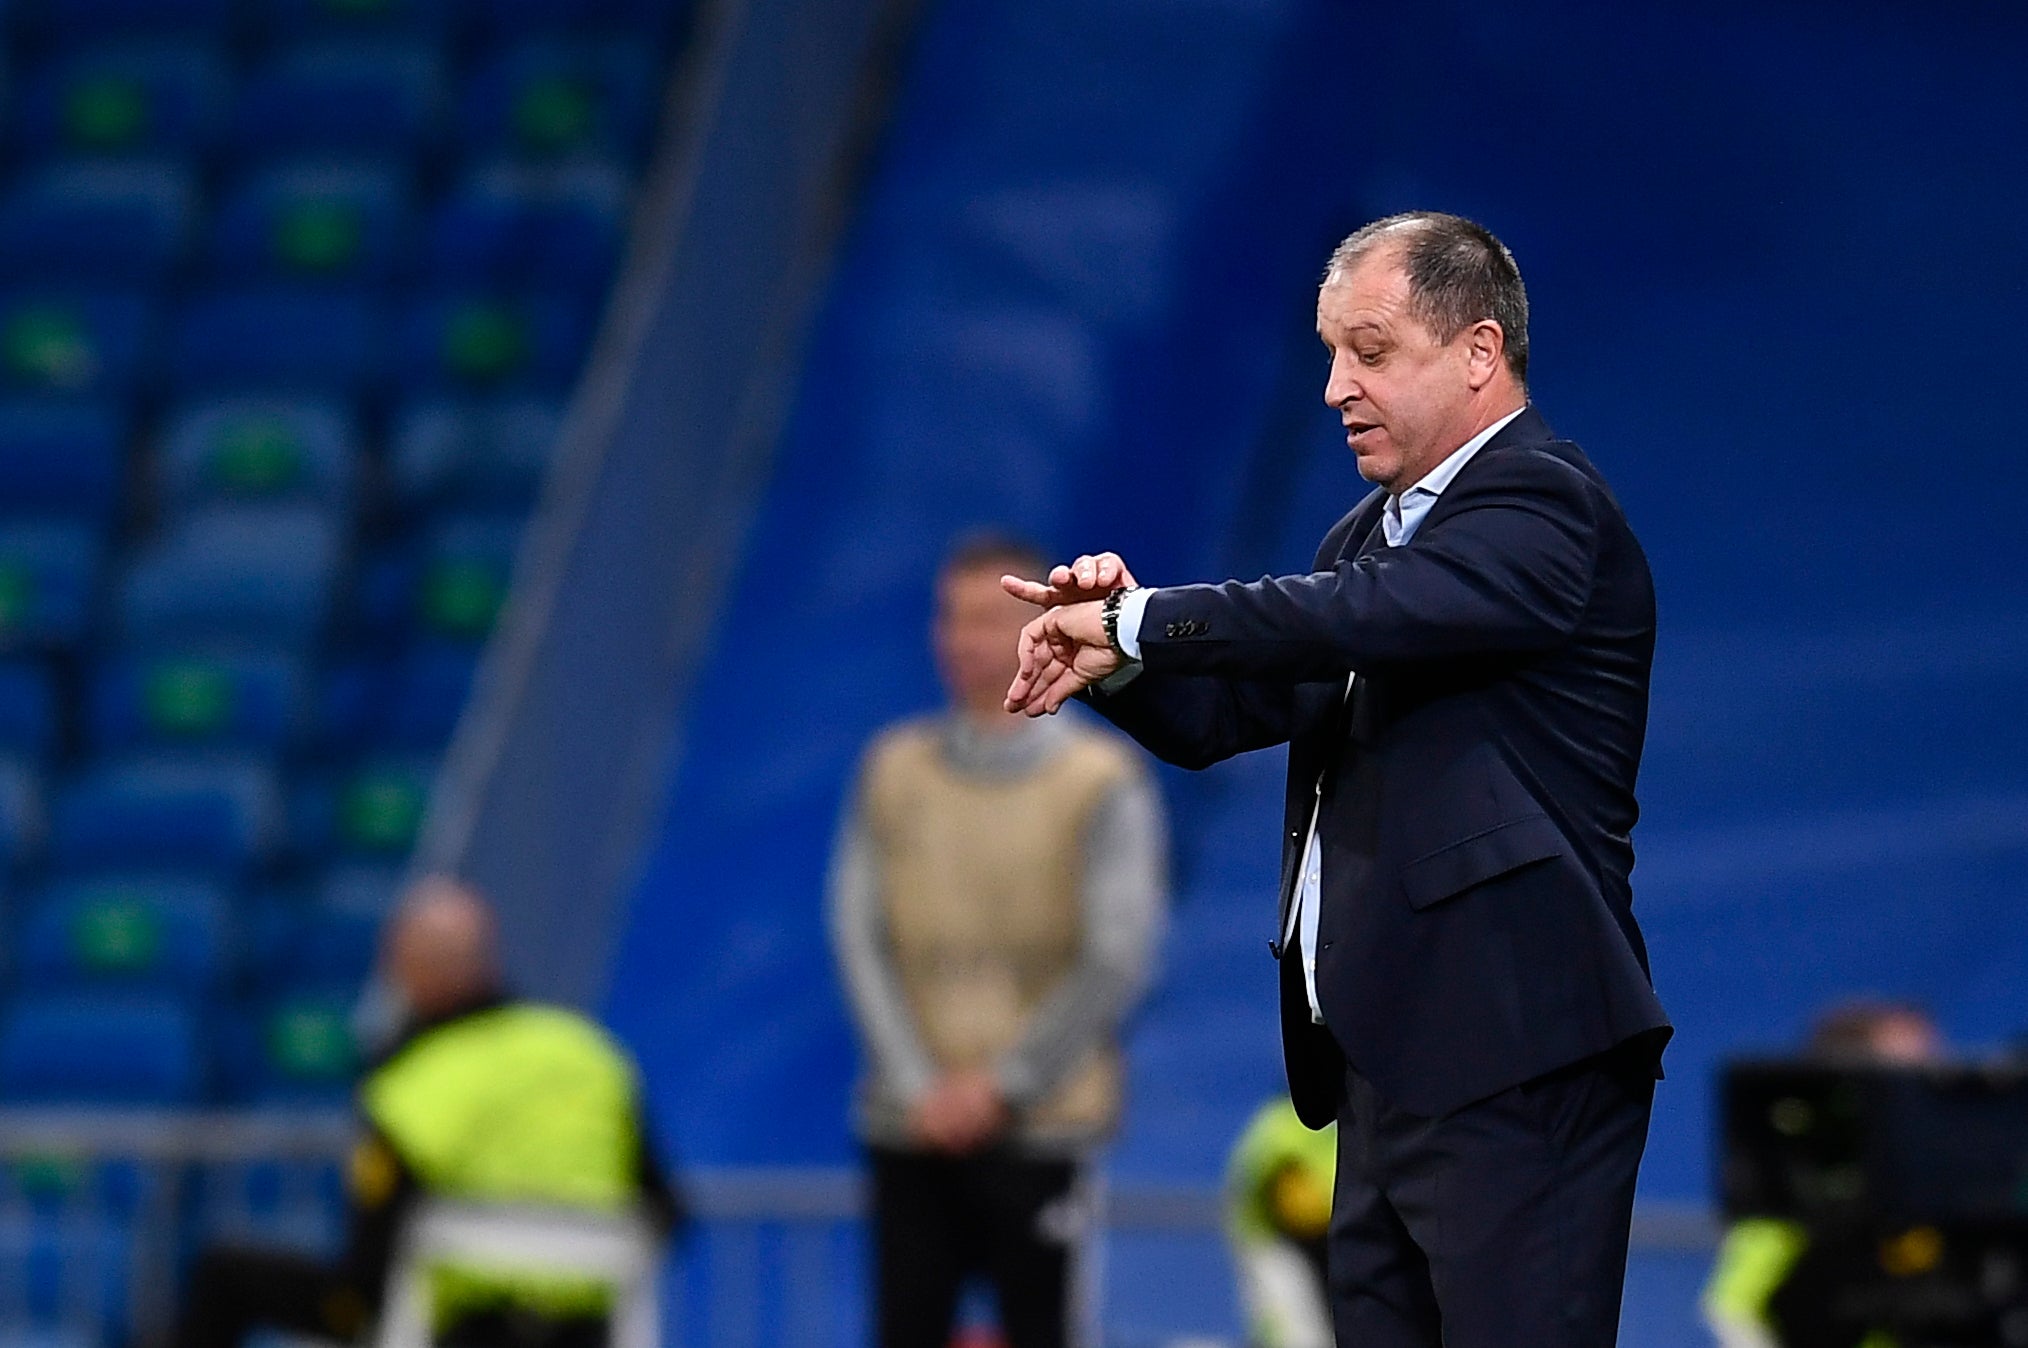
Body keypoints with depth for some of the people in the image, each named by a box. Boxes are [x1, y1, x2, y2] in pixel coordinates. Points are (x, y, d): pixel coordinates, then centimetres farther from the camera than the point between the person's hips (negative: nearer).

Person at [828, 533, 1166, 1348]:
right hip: (912, 1127, 3)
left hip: (1040, 1128, -3)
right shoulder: (895, 770, 7)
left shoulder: (1101, 782, -2)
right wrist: (916, 1084, -8)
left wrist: (1001, 1086, -11)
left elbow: (1117, 959, -7)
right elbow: (859, 937, 3)